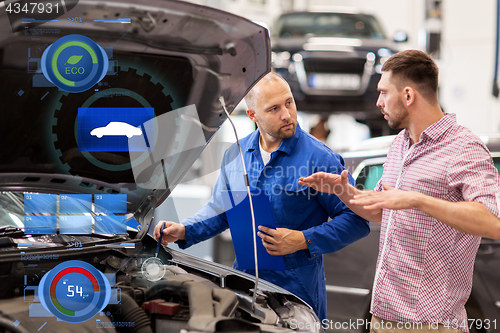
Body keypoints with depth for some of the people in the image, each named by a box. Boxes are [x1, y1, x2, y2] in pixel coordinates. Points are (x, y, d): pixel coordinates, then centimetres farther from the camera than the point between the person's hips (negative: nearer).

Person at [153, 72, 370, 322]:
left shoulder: (320, 159, -11)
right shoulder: (235, 154, 6)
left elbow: (357, 219, -11)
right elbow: (220, 209, 19)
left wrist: (303, 240, -20)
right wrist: (184, 231, 2)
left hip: (298, 290, -4)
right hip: (245, 280, 5)